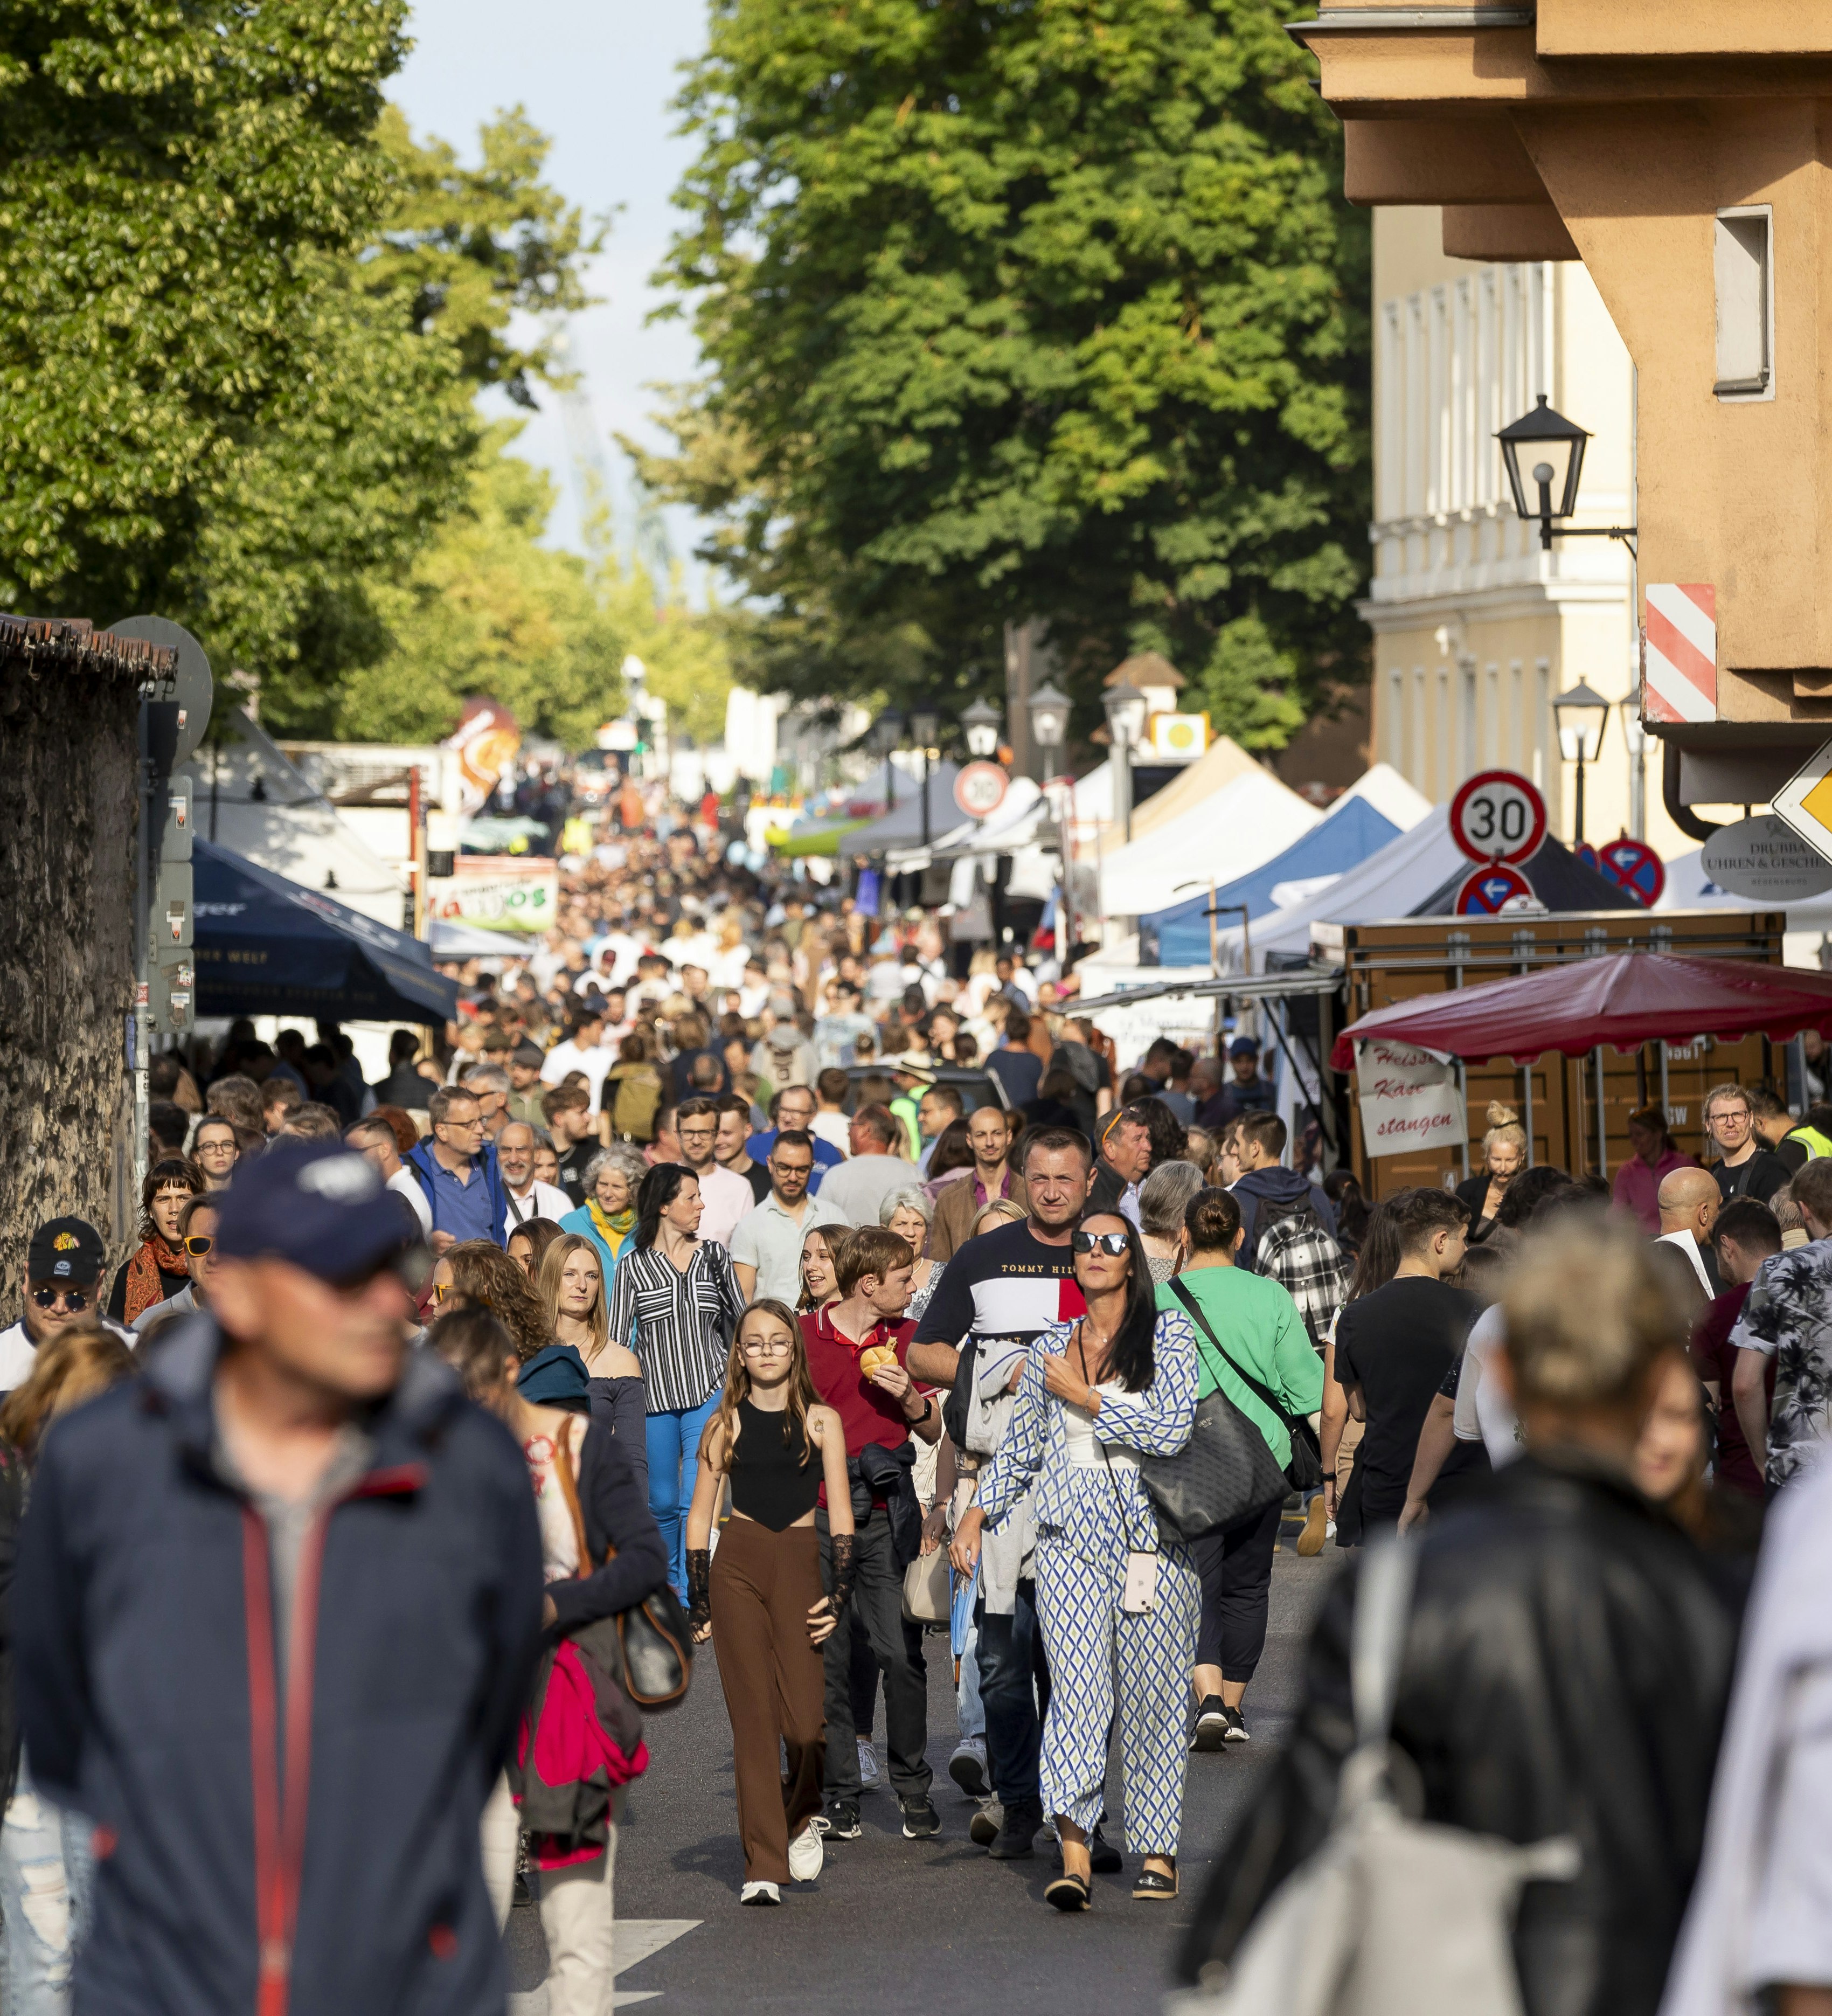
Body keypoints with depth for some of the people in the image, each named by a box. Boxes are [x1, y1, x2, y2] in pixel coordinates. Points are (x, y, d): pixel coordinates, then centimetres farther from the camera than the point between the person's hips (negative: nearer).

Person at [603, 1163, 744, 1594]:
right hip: (655, 1396, 0)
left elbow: (739, 1320, 16)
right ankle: (669, 1584, 32)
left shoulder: (714, 1256, 5)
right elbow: (616, 1339, -1)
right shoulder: (633, 1265, -1)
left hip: (708, 1394, 0)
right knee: (663, 1502, 10)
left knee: (697, 1501, -10)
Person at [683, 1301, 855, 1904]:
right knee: (753, 1718, -3)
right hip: (737, 1565, 0)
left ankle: (802, 1819, 21)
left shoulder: (821, 1421, 7)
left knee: (806, 1719, -10)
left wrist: (840, 1592, -4)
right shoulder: (726, 1424, 8)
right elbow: (699, 1514, 9)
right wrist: (699, 1601, 3)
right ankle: (763, 1865, 1)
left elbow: (841, 1512, 5)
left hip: (800, 1565, 0)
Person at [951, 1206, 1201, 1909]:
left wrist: (1084, 1398, -7)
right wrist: (976, 1514, 13)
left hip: (1153, 1531, -2)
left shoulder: (1169, 1335, 2)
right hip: (1071, 1535, 2)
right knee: (1078, 1685, -12)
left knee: (1152, 1693, 0)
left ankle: (1157, 1849, 13)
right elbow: (1020, 1447, 23)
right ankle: (1074, 1855, -21)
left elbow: (1173, 1430, -11)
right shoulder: (1048, 1348, 14)